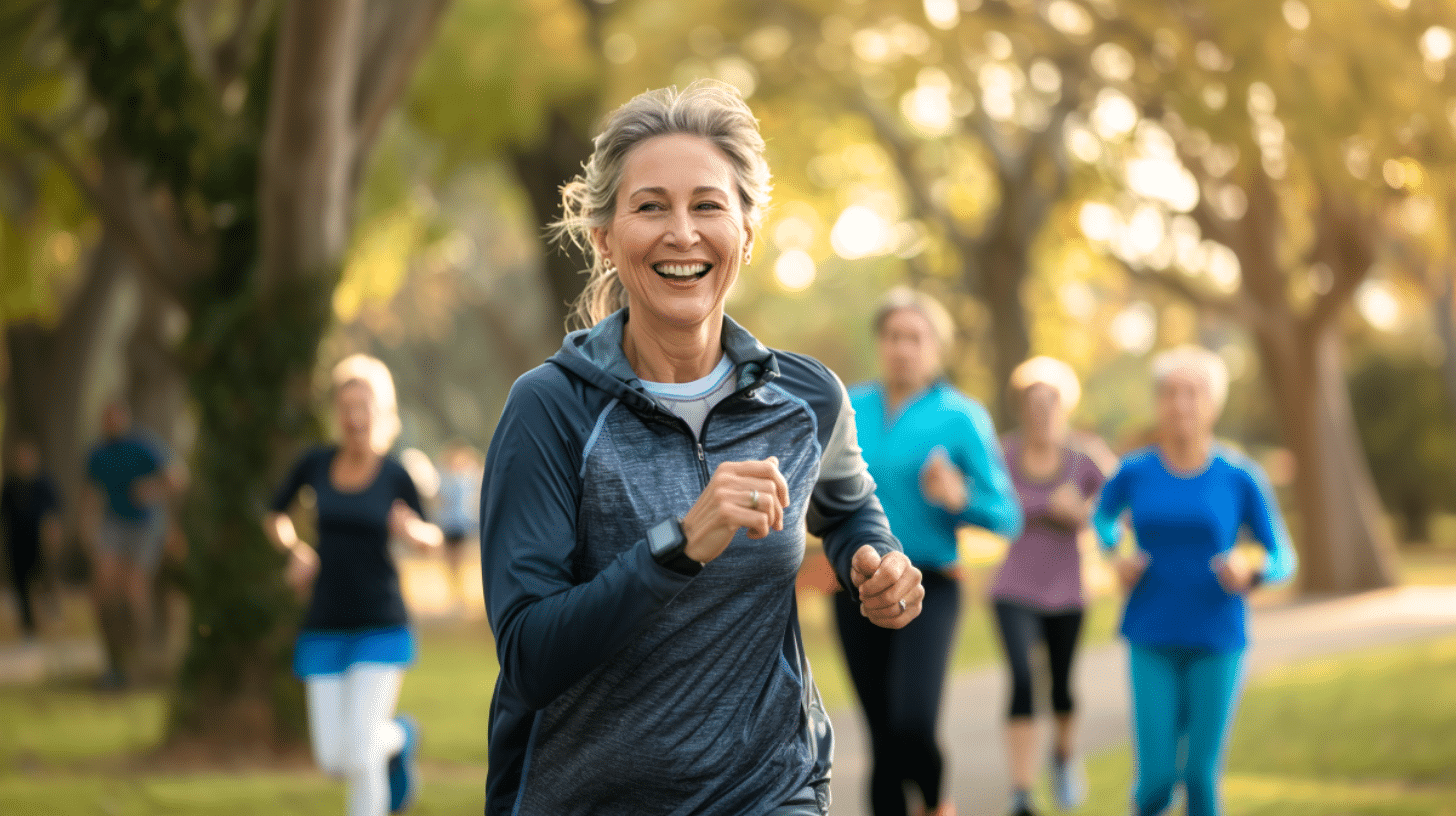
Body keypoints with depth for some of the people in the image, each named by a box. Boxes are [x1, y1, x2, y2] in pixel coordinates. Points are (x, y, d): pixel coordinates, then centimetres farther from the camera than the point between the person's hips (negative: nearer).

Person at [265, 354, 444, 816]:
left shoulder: (396, 475, -6)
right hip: (325, 629, 3)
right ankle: (397, 736, 34)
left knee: (358, 757, -14)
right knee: (333, 761, 1)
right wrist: (296, 549, -6)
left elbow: (431, 539, 9)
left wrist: (416, 532, -15)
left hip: (381, 627, -3)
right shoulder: (315, 463, -1)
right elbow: (274, 518, 14)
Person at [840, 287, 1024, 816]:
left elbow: (1007, 518, -3)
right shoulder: (850, 409, 7)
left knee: (912, 723, -19)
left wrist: (960, 499, -21)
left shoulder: (960, 417, -2)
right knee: (882, 735, 5)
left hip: (927, 588, -3)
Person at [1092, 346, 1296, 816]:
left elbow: (1282, 559, 2)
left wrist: (1252, 572, -21)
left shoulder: (1241, 478, -5)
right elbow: (1103, 516, 20)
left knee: (1201, 775, -4)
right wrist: (1116, 557, 0)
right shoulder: (1134, 473, -2)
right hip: (1152, 640, 0)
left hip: (1217, 643, 0)